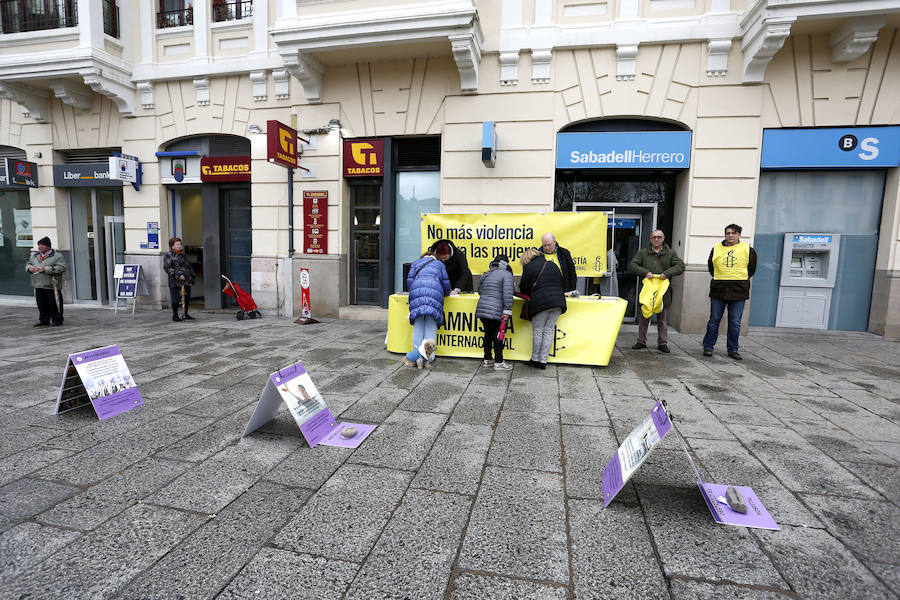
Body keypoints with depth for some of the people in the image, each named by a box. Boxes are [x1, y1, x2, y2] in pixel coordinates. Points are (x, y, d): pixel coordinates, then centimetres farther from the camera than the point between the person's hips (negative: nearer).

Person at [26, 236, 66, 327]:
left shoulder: (57, 256, -5)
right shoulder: (34, 255, 16)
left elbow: (61, 268, -15)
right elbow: (28, 264, 26)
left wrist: (46, 269, -21)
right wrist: (29, 268, 1)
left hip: (52, 285, -6)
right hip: (38, 285, 6)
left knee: (54, 304, -1)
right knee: (42, 305, 11)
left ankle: (57, 320, 8)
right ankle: (44, 320, 20)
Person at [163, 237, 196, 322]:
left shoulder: (183, 254, 18)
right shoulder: (169, 255, -3)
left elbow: (189, 266, 25)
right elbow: (167, 268, -10)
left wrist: (191, 276, 18)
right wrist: (178, 275, -18)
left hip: (187, 281, 6)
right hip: (175, 282, -6)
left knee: (187, 298, 10)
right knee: (176, 299, -2)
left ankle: (185, 314, 22)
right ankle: (175, 315, 9)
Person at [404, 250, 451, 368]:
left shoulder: (416, 263, 28)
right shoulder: (439, 263, 26)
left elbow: (409, 280, 15)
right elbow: (445, 282, 18)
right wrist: (447, 293, 35)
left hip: (417, 293, 1)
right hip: (434, 293, -1)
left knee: (418, 326, 4)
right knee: (431, 327, -1)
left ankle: (416, 355, -3)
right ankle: (428, 357, -10)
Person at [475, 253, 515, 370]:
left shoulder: (485, 275, 19)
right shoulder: (506, 274, -3)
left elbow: (480, 291, 23)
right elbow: (508, 293, -14)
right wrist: (507, 310, -15)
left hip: (482, 308, 7)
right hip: (495, 311, -7)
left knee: (488, 334, 17)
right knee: (498, 336, 2)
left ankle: (487, 360, 25)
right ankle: (498, 363, 8)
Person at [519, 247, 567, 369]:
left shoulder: (529, 267, 2)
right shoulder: (553, 265, 18)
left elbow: (523, 288, 5)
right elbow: (560, 283, 20)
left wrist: (527, 293, 26)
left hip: (540, 303, -5)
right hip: (558, 302, 5)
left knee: (538, 331, 6)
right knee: (549, 331, 7)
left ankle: (535, 359, 12)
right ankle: (543, 361, 10)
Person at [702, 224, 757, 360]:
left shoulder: (747, 249, 3)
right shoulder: (716, 248, 5)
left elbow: (751, 269, 15)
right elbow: (710, 266, 18)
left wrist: (741, 279, 16)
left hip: (738, 291, 0)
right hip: (718, 289, 1)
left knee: (735, 323, 4)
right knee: (714, 320, 4)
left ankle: (733, 349, 15)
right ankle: (708, 346, 14)